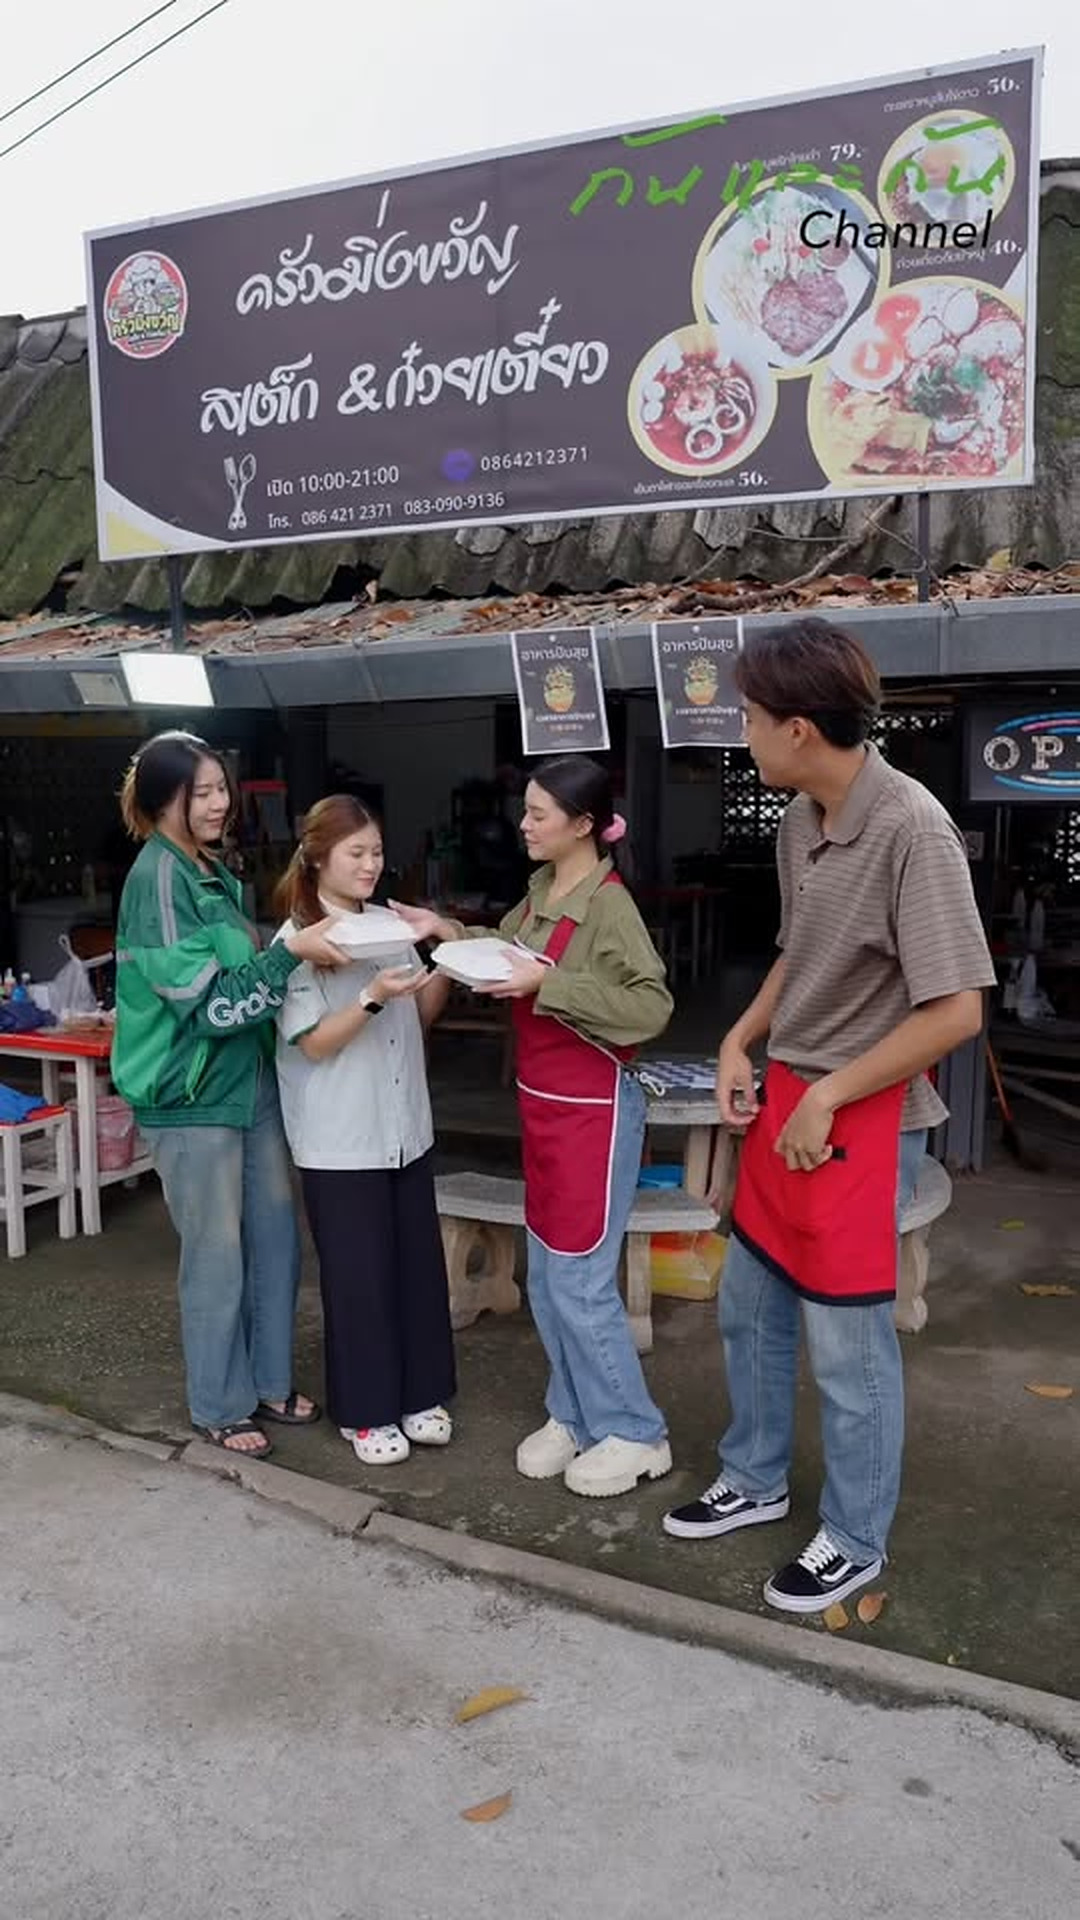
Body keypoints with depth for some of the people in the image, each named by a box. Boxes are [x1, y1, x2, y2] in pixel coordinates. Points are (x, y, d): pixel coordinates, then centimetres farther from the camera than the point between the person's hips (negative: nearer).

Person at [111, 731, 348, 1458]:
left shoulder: (216, 873, 10)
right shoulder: (157, 878, -16)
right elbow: (205, 998, -21)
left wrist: (299, 950, 6)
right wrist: (291, 951, -26)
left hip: (252, 1081, 8)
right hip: (193, 1096, -8)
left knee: (275, 1240, 14)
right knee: (217, 1255, 5)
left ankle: (271, 1381, 31)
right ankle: (221, 1405, 22)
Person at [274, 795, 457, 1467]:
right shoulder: (296, 943, -10)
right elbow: (315, 1042, -14)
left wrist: (446, 970, -6)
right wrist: (372, 997, -28)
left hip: (406, 1128, 6)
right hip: (341, 1139, -6)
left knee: (419, 1263, 12)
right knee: (358, 1275, 4)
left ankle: (419, 1394, 28)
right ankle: (365, 1411, 20)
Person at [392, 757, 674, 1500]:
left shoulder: (608, 903, -19)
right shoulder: (542, 891, 5)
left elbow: (652, 1006, -26)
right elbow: (506, 956, 19)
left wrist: (547, 983, -28)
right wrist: (449, 931, 4)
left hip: (592, 1109, -8)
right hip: (541, 1102, 8)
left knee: (581, 1282, 0)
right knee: (546, 1281, 16)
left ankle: (634, 1434, 17)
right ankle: (572, 1416, 31)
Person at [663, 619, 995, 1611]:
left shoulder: (911, 830, -22)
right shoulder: (800, 821, 2)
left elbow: (955, 1011, -23)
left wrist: (828, 1099, -18)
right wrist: (740, 1043, 5)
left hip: (864, 1119, -8)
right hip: (787, 1099, 8)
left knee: (846, 1343, 6)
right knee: (748, 1308, 20)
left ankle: (854, 1542, 28)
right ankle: (755, 1480, 41)